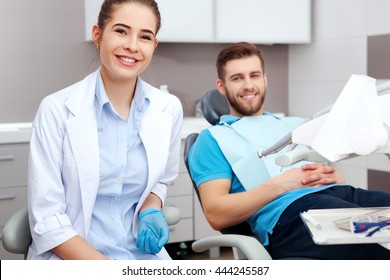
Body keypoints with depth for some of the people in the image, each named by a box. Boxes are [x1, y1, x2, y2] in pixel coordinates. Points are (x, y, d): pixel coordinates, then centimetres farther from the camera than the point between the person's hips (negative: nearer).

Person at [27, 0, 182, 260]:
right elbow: (46, 219, -11)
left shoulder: (169, 108, -2)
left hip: (142, 253, 2)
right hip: (69, 258, -2)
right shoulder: (57, 109, -11)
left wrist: (150, 211, -4)